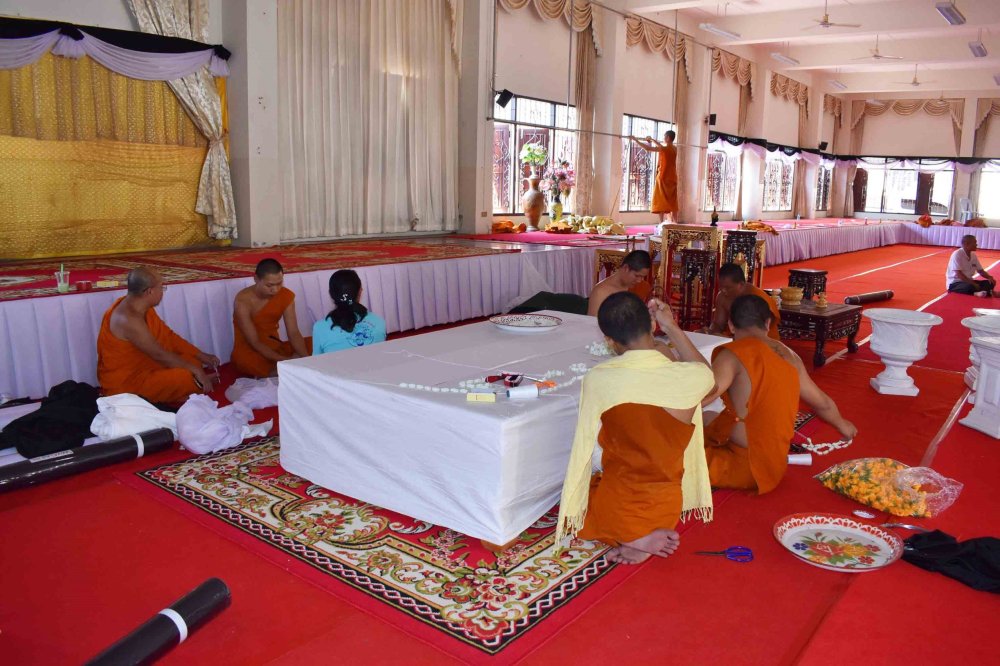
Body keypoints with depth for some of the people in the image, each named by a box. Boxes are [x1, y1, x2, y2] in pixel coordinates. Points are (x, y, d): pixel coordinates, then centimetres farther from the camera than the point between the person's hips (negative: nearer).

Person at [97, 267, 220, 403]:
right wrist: (195, 370, -16)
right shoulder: (128, 319, -27)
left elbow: (168, 336, 8)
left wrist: (201, 356, 3)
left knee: (193, 361, 1)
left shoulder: (141, 307, 2)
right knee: (186, 379, -27)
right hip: (123, 383, -10)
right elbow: (159, 354, -23)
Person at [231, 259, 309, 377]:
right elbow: (254, 342, -24)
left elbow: (294, 333, -11)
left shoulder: (286, 296, -7)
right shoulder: (243, 300, -22)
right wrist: (284, 361, -35)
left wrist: (305, 358, -30)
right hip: (247, 351, -4)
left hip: (274, 347, 4)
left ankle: (266, 376, -13)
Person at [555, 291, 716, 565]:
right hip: (667, 509, 5)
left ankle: (633, 538, 3)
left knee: (573, 503, 31)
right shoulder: (692, 378, -18)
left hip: (617, 508, -5)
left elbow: (585, 448, -7)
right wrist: (671, 327, 11)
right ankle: (655, 532, 9)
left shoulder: (597, 379, -22)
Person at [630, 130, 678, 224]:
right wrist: (652, 140, 28)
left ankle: (661, 223, -9)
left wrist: (636, 140, -11)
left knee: (661, 201, -5)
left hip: (663, 178, -7)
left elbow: (648, 148, -18)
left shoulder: (664, 149, -15)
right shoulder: (674, 149, 7)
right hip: (672, 179, 7)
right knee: (672, 201, 10)